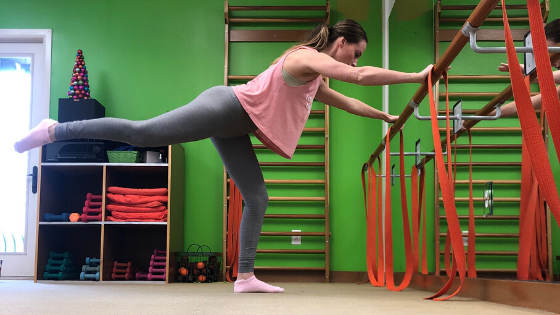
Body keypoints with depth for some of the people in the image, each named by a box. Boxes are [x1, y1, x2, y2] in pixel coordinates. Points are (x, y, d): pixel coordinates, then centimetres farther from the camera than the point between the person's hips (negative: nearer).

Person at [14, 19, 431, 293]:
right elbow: (362, 77, -21)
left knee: (257, 199, 5)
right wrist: (417, 76, -15)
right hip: (224, 109, -10)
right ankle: (55, 131, -3)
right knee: (143, 133, -14)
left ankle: (245, 277, 5)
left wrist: (385, 116, 37)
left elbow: (346, 102, 35)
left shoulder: (315, 81, 20)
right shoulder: (307, 57, -10)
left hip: (232, 129, 10)